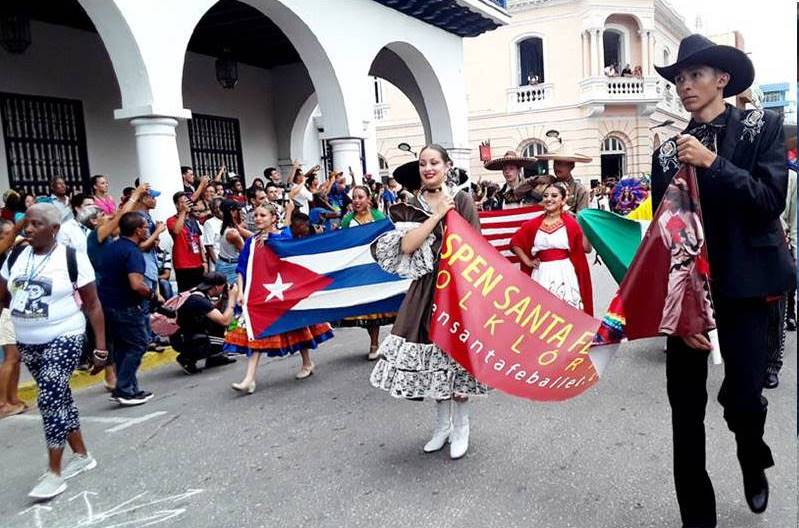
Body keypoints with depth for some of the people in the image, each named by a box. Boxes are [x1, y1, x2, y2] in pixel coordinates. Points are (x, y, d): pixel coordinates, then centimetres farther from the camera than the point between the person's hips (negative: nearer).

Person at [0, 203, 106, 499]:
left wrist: (101, 343, -11)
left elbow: (92, 304, -9)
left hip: (63, 339, -6)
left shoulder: (72, 258, -11)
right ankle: (82, 455, 27)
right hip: (27, 343, 6)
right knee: (59, 397, 13)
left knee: (50, 400, -11)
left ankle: (54, 473, 2)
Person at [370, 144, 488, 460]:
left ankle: (460, 427, 21)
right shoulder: (412, 206, 6)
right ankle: (442, 425, 28)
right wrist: (437, 214, -12)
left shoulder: (462, 200, -2)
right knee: (433, 354, 9)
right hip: (427, 288, 3)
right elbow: (406, 246, -9)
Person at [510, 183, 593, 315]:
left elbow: (587, 248, -3)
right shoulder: (534, 224, 5)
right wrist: (527, 261, 6)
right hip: (542, 274, 2)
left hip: (565, 273, -2)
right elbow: (514, 242, 13)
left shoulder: (570, 222, 0)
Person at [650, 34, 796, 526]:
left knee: (742, 396, -6)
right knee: (685, 407, 5)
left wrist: (712, 163, -15)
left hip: (744, 283, -2)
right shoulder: (668, 151, 8)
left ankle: (754, 463, 32)